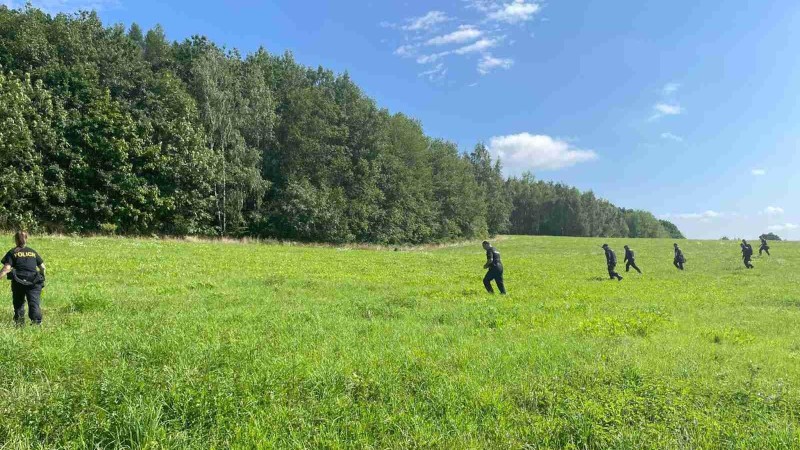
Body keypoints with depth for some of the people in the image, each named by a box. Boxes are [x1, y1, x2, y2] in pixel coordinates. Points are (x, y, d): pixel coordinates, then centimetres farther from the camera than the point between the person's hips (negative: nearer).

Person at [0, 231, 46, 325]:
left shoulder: (12, 252, 6)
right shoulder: (33, 252, 15)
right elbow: (42, 267, 15)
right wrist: (41, 276, 32)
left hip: (18, 282, -1)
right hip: (34, 282, 1)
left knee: (18, 304, 15)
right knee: (34, 303, -3)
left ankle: (19, 324, 14)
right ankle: (37, 322, -20)